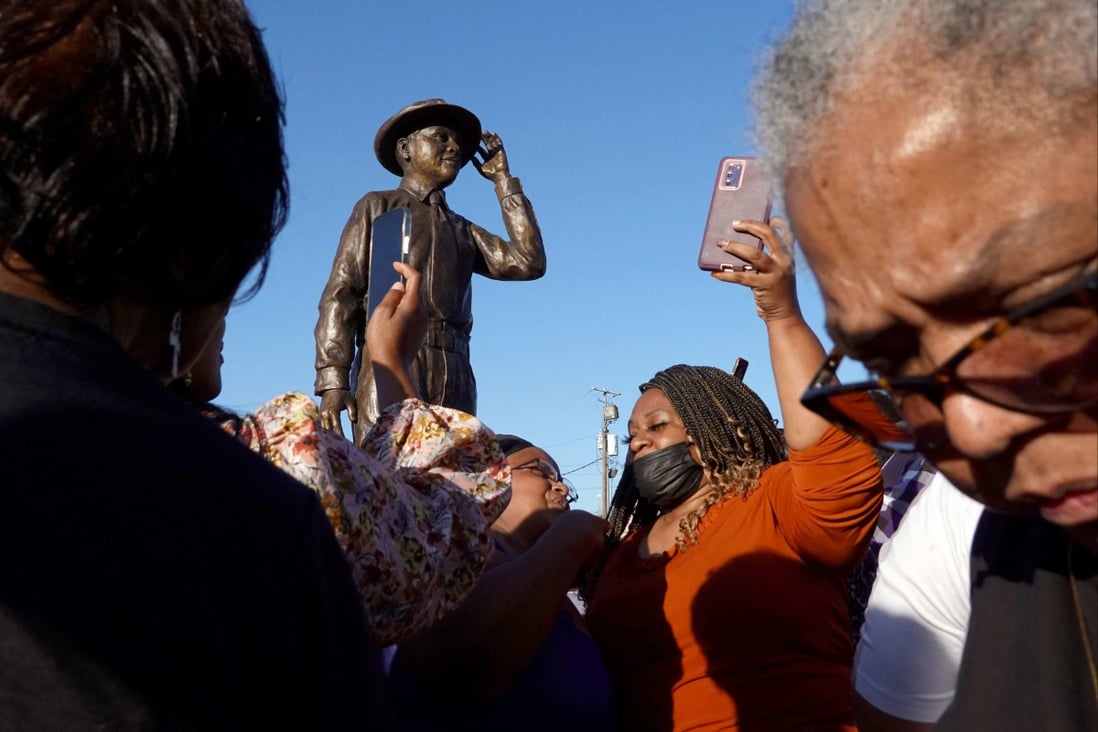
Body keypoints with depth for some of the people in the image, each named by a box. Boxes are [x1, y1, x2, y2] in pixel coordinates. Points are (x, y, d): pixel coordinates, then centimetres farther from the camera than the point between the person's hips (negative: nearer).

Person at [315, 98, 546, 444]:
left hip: (455, 375, 4)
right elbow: (340, 295, 3)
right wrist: (333, 380, -12)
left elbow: (529, 262, 12)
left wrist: (503, 179, 20)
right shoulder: (378, 207, 15)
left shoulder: (463, 229, 27)